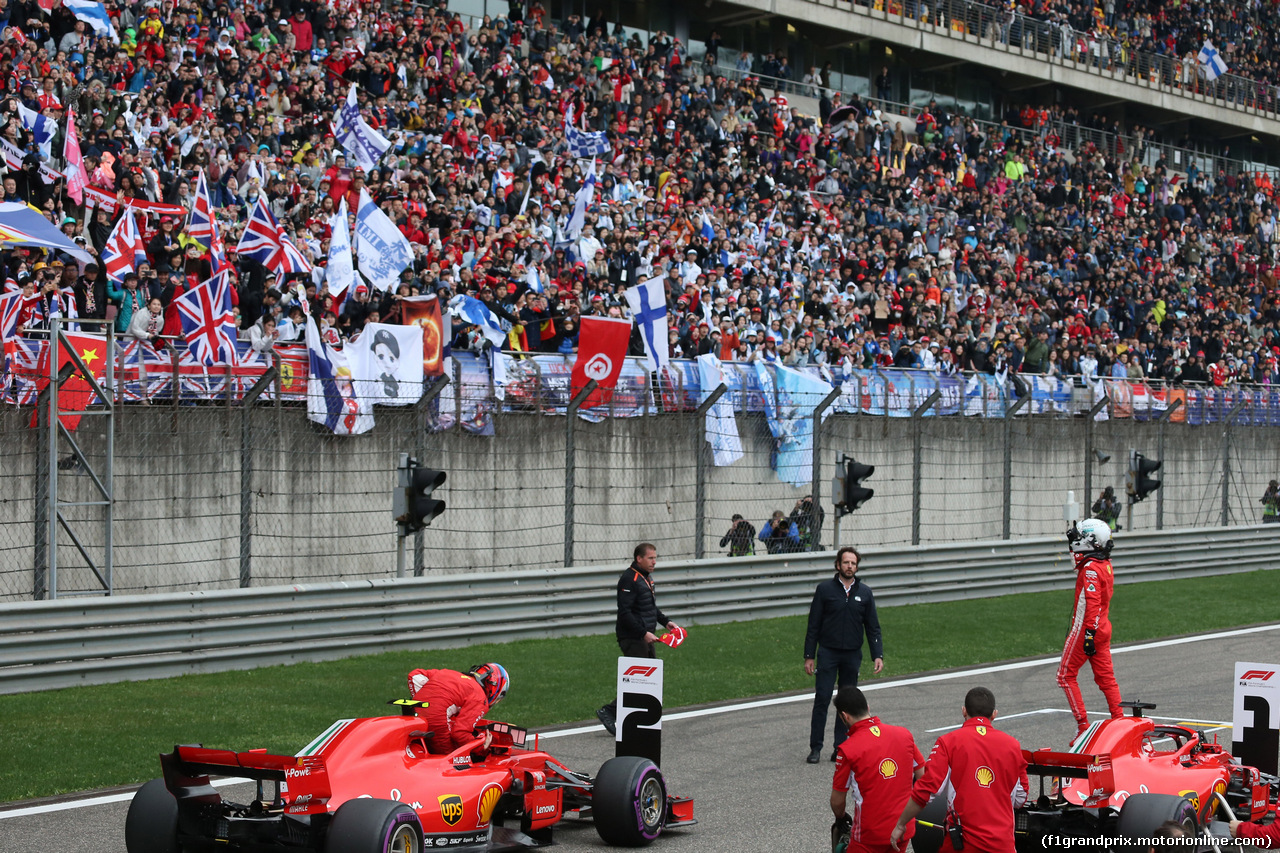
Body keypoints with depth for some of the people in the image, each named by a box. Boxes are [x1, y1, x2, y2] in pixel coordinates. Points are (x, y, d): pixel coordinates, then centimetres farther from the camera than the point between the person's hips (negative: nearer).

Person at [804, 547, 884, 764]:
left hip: (852, 655, 2)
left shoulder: (864, 592, 6)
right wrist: (809, 656, -2)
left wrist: (878, 654, -2)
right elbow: (813, 625, 1)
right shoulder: (825, 589, -1)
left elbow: (873, 627, 9)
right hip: (828, 652, -2)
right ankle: (815, 748, -2)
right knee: (822, 700, -7)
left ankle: (840, 747, 12)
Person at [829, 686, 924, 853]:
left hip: (870, 833, -5)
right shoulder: (904, 734, 0)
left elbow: (837, 801, -4)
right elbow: (922, 776, 10)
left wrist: (841, 819, 17)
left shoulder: (847, 749, -13)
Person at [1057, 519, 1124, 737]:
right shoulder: (1106, 564, 11)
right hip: (1103, 628, 9)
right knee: (1106, 677, 10)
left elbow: (1093, 602, -26)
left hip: (1086, 629, -9)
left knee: (1065, 675, 1)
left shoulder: (1090, 568, -18)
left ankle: (1083, 725, -3)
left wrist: (1089, 634, -28)